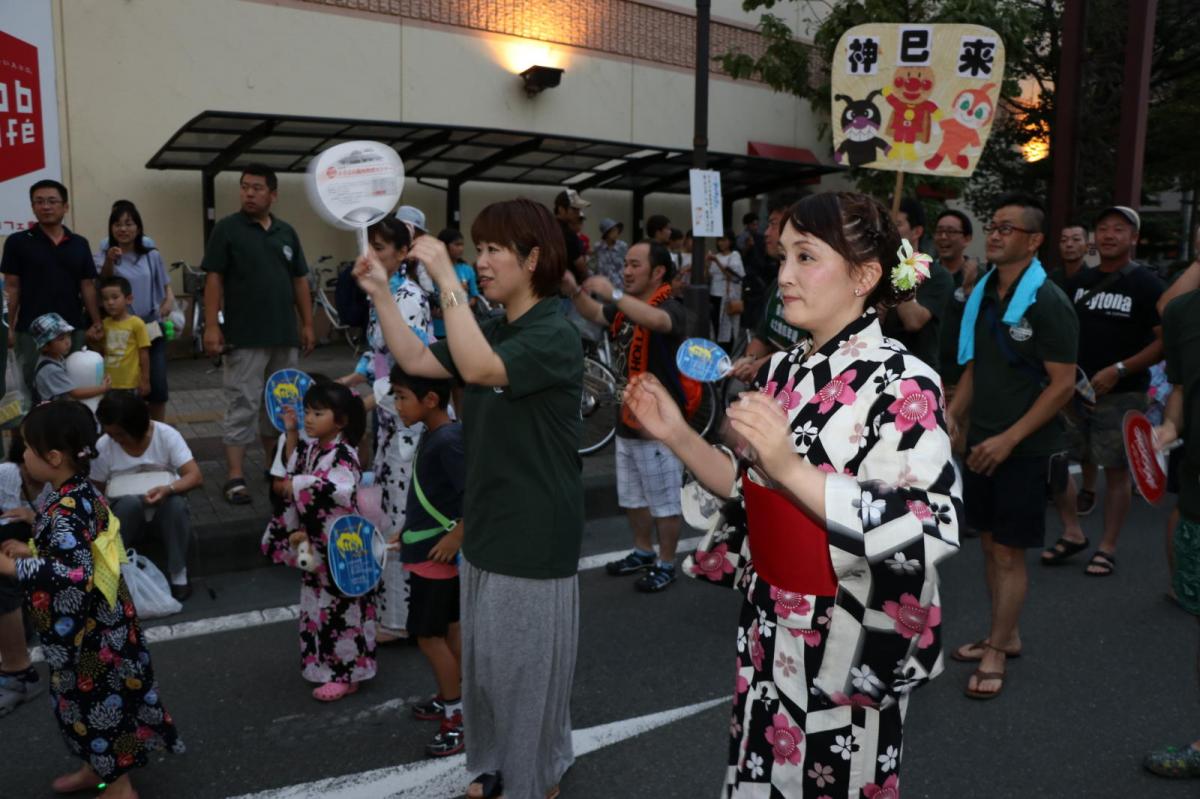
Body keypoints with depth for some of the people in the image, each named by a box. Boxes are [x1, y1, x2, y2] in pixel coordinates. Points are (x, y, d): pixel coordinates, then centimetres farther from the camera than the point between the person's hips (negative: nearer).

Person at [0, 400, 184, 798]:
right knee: (86, 699, 25)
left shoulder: (65, 509, -27)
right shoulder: (82, 492, 1)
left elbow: (74, 572, -38)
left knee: (98, 702, 8)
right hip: (94, 625, 9)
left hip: (88, 634, -9)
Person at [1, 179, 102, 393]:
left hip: (73, 330, 2)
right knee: (33, 387, 5)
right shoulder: (17, 242, 0)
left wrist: (97, 323, 1)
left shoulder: (79, 244, 7)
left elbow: (87, 286, 7)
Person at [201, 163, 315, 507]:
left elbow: (300, 280, 14)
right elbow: (213, 279, -5)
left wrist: (307, 324, 10)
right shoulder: (227, 228, -2)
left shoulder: (287, 232, 11)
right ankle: (235, 478, 0)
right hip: (244, 337, -5)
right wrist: (211, 326, -13)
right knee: (242, 407, -4)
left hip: (285, 336, 5)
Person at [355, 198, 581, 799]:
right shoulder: (495, 331, 9)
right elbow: (416, 361, 10)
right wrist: (380, 294, 1)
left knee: (526, 662, 8)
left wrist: (446, 280, -31)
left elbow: (478, 369, -34)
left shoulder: (555, 337, -18)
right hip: (487, 524, 9)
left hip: (535, 534, -8)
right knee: (486, 658, 20)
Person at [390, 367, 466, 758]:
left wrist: (455, 538, -26)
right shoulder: (434, 434, 5)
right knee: (449, 628, 20)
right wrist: (410, 531, 19)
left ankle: (458, 718, 12)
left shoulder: (447, 441, -24)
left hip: (436, 554, -9)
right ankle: (449, 699, 34)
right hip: (427, 548, 9)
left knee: (429, 636, 0)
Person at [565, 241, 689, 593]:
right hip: (628, 418, 9)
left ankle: (666, 564, 20)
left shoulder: (672, 308, -18)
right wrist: (574, 290, -9)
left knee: (664, 499, 6)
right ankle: (643, 552, 39)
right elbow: (595, 314, 9)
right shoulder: (625, 308, 10)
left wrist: (613, 294, -41)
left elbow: (656, 320, -39)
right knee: (633, 496, 22)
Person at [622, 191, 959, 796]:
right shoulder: (782, 371, 3)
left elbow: (924, 532, -26)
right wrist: (677, 436, -2)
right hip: (769, 632, 6)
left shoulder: (903, 384, -18)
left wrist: (792, 467, -32)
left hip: (846, 645, -6)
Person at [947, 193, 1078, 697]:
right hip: (982, 443, 7)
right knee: (990, 544, 15)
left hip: (1025, 448, -7)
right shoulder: (982, 296, 9)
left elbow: (1063, 383, -15)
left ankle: (995, 652, 14)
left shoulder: (1047, 303, -13)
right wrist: (953, 416, 5)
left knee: (1009, 552, 1)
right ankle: (1007, 635, 31)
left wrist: (1009, 438, -19)